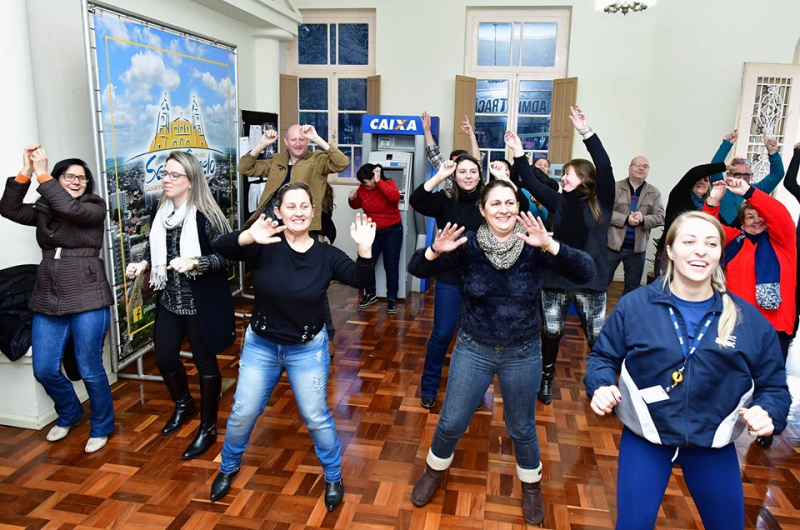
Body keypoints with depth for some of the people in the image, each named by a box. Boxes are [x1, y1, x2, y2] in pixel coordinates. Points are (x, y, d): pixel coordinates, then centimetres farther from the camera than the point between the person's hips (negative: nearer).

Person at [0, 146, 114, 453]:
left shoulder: (95, 208, -2)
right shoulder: (43, 210, 11)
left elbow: (70, 209, -21)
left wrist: (41, 173, -18)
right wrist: (25, 172, -12)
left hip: (87, 300, -5)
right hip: (48, 301, 5)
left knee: (90, 370, 1)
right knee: (44, 370, 9)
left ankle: (102, 427, 21)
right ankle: (69, 414, 37)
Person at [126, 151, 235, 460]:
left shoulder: (204, 216, -17)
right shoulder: (159, 212, 3)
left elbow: (226, 258, -18)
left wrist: (194, 263, -32)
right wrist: (143, 264, -3)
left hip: (201, 303, -6)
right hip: (169, 300, 7)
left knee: (205, 363, 7)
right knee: (164, 358, 16)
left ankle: (208, 429, 25)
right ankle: (184, 405, 46)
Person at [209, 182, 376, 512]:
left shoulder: (325, 255, -11)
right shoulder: (265, 246, -14)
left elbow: (363, 281, -18)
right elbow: (219, 249, -27)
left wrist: (365, 249, -36)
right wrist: (248, 237, -47)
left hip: (308, 349, -1)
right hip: (260, 345, 1)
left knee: (316, 417, 9)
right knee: (243, 413, 14)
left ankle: (333, 478, 32)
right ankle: (228, 469, 42)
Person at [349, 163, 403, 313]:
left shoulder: (388, 183, -15)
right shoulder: (363, 188, -3)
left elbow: (395, 197, -38)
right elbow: (356, 206, 13)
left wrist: (378, 181, -34)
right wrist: (352, 198, -9)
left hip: (392, 231, -4)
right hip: (371, 232, 5)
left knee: (391, 265, 2)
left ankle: (392, 298, 14)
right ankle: (370, 294, 24)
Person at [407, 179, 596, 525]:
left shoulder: (534, 248, -13)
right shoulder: (468, 246, -12)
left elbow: (586, 273, -23)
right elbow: (416, 269, -13)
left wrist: (549, 245, -39)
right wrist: (435, 250, -35)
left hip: (523, 354, 0)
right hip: (473, 349, 0)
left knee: (522, 428, 17)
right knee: (451, 423, 11)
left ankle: (531, 485, 46)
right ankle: (434, 471, 42)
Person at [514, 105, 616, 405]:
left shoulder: (601, 202, -3)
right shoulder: (560, 202, 6)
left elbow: (605, 167, -16)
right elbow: (532, 184, 3)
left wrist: (586, 132, -24)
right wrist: (519, 154, -5)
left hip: (590, 280, -2)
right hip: (556, 278, 3)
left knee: (597, 337, 7)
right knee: (551, 333, 13)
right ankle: (546, 379, 31)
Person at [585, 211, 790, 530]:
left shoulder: (749, 319, -5)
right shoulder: (634, 306, -10)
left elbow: (773, 384, 3)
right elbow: (603, 357, -1)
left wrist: (768, 412, -18)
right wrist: (601, 387, -20)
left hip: (714, 446, 2)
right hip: (644, 438, -2)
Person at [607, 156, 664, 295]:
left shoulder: (654, 193, 6)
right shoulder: (615, 187, -2)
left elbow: (660, 217, -1)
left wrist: (643, 219, -21)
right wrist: (626, 219, -22)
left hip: (637, 248, 3)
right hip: (613, 244, -3)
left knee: (632, 286, 12)